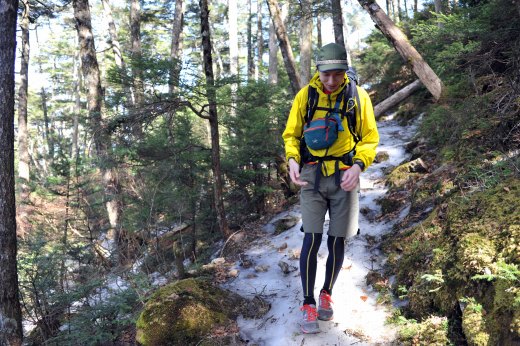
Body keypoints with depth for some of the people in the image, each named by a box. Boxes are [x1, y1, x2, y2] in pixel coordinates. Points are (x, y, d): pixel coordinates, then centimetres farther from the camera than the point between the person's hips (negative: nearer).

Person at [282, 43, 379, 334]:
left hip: (344, 177, 0)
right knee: (312, 239, -7)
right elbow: (291, 135, 6)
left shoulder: (358, 96, -3)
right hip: (312, 175, 0)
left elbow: (370, 138, 2)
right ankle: (308, 304, 7)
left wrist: (358, 165, -16)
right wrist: (292, 160, -13)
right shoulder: (305, 96, -1)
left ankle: (327, 294, 30)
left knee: (337, 241, 7)